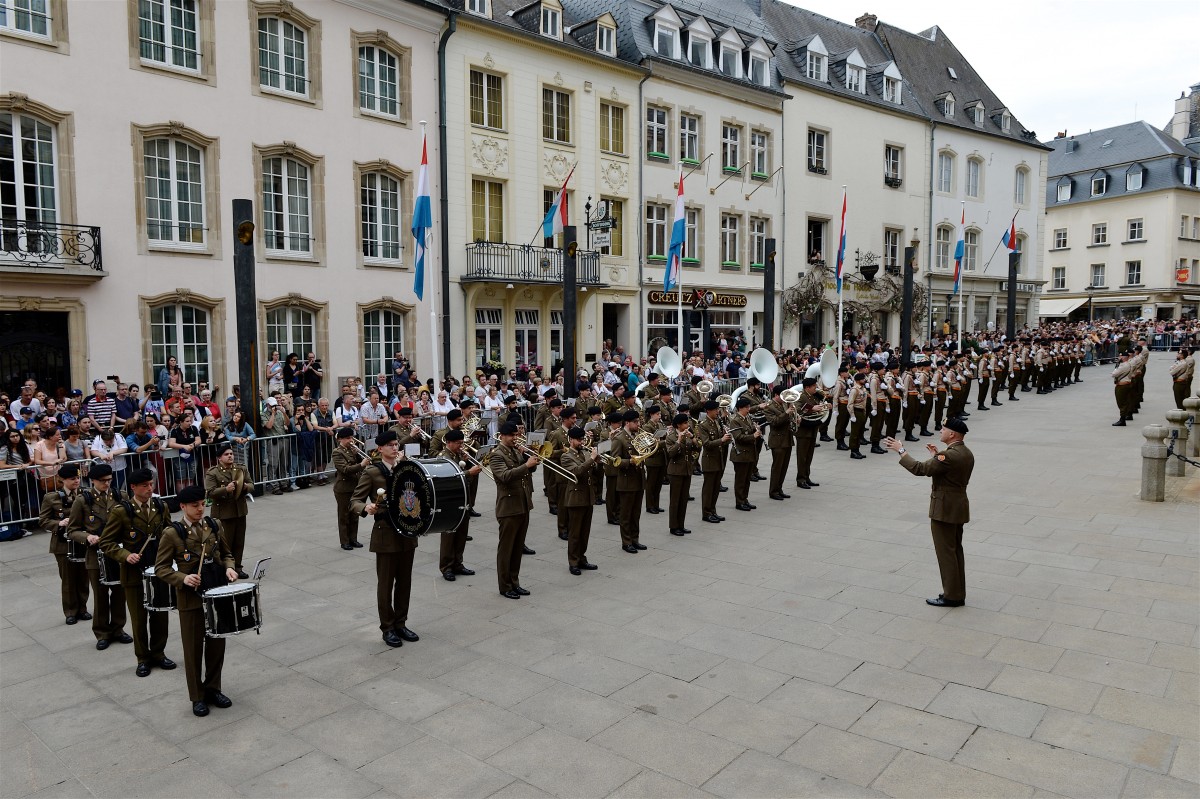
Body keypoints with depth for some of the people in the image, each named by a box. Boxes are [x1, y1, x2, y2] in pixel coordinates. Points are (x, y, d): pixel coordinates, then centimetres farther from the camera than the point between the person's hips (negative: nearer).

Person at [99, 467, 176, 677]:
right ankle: (143, 658, 22)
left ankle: (158, 653, 27)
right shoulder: (121, 511, -10)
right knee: (139, 618, 7)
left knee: (160, 615, 11)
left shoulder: (161, 507, 1)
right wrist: (125, 556, -20)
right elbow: (106, 543, -6)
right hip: (134, 573, -3)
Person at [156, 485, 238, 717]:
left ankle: (213, 689, 30)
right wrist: (183, 578, -24)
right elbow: (160, 568, -8)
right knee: (193, 649, 8)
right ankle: (197, 697, 22)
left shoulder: (214, 526, 2)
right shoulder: (172, 533, -10)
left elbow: (226, 554, 14)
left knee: (217, 645, 13)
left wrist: (228, 567, -7)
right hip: (191, 599, -4)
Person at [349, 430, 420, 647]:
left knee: (404, 581, 12)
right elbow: (354, 501, -11)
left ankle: (400, 624, 26)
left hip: (407, 532, 5)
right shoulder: (371, 472, -8)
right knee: (385, 583, 5)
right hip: (385, 534, -5)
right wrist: (366, 508, -31)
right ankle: (387, 628, 18)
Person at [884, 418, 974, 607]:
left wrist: (901, 451, -15)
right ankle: (958, 593, 24)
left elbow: (920, 469, -23)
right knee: (955, 551, 16)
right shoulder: (966, 453, 7)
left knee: (946, 552, 0)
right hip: (958, 507, 10)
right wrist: (937, 455, 16)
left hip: (944, 509, -10)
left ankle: (951, 596, 8)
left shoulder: (949, 455, -24)